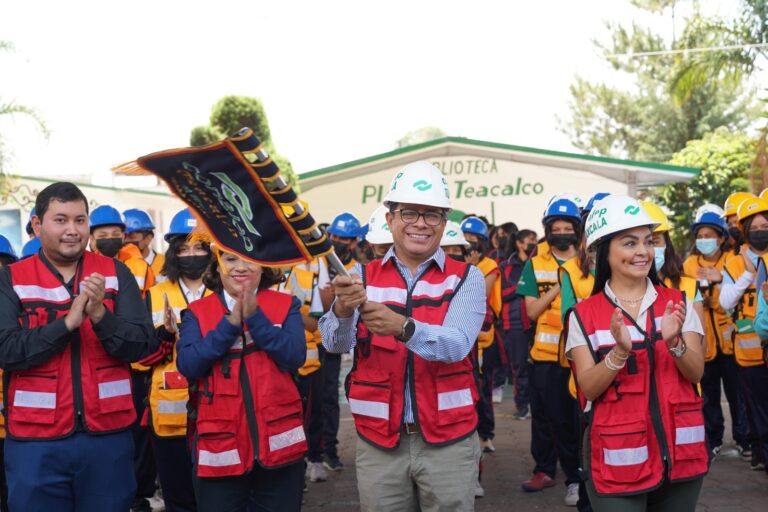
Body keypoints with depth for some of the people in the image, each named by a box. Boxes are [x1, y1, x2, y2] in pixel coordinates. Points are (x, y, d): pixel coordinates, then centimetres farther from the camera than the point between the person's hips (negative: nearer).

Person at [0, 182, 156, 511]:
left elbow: (144, 344, -3)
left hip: (109, 435, 1)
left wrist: (101, 316, -19)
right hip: (35, 440, -1)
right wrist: (68, 321, -20)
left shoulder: (115, 274, 4)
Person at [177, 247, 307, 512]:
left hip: (278, 440, 1)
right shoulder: (196, 312, 4)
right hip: (220, 445, 0)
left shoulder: (286, 305, 4)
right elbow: (187, 365, -10)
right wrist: (230, 323, -16)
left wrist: (254, 316, -16)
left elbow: (294, 358, -10)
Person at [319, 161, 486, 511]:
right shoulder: (362, 278, 3)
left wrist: (402, 327, -35)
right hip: (377, 442, 1)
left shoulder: (466, 278, -1)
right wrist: (342, 310, -33)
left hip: (448, 440, -1)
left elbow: (457, 345, -17)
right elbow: (335, 343, -11)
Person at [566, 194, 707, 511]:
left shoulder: (677, 302, 4)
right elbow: (589, 388, -10)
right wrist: (620, 351, -26)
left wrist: (674, 342, -22)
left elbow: (696, 374, -3)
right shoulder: (583, 314, -3)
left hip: (680, 452, 3)